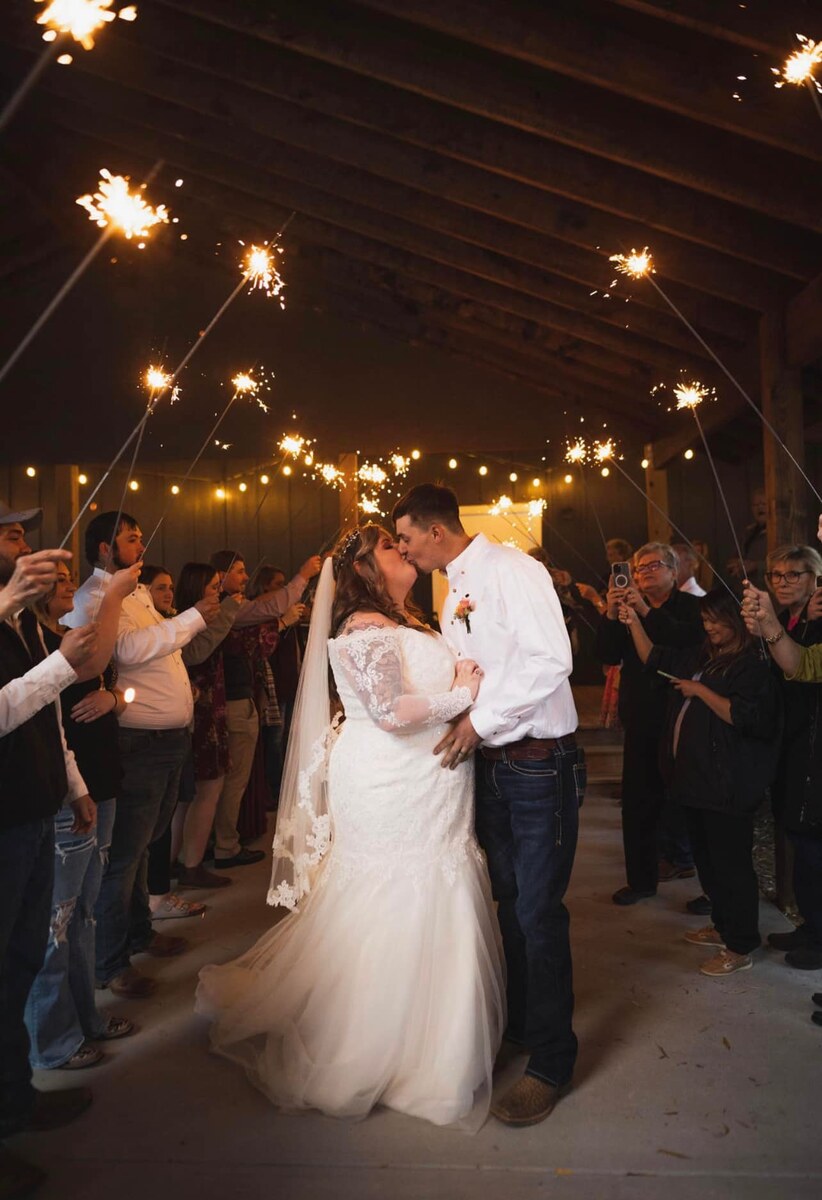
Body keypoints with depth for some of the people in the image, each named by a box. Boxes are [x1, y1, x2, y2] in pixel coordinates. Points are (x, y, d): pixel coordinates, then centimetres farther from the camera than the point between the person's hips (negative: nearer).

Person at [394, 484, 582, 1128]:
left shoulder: (510, 569, -14)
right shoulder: (456, 592, 13)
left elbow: (551, 660, -24)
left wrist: (480, 719, -20)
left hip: (540, 765, -8)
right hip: (490, 762, 8)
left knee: (538, 912, -1)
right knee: (509, 902, 19)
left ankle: (551, 1062, 16)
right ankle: (518, 1022, 38)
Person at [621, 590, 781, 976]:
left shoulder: (753, 666, -12)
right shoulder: (702, 657, 13)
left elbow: (744, 717, -22)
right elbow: (653, 658, 20)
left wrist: (700, 691, -17)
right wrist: (634, 622, 10)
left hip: (727, 785, -9)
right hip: (696, 778, 9)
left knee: (731, 863, -1)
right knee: (707, 858, 19)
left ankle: (740, 948, 10)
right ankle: (723, 927, 34)